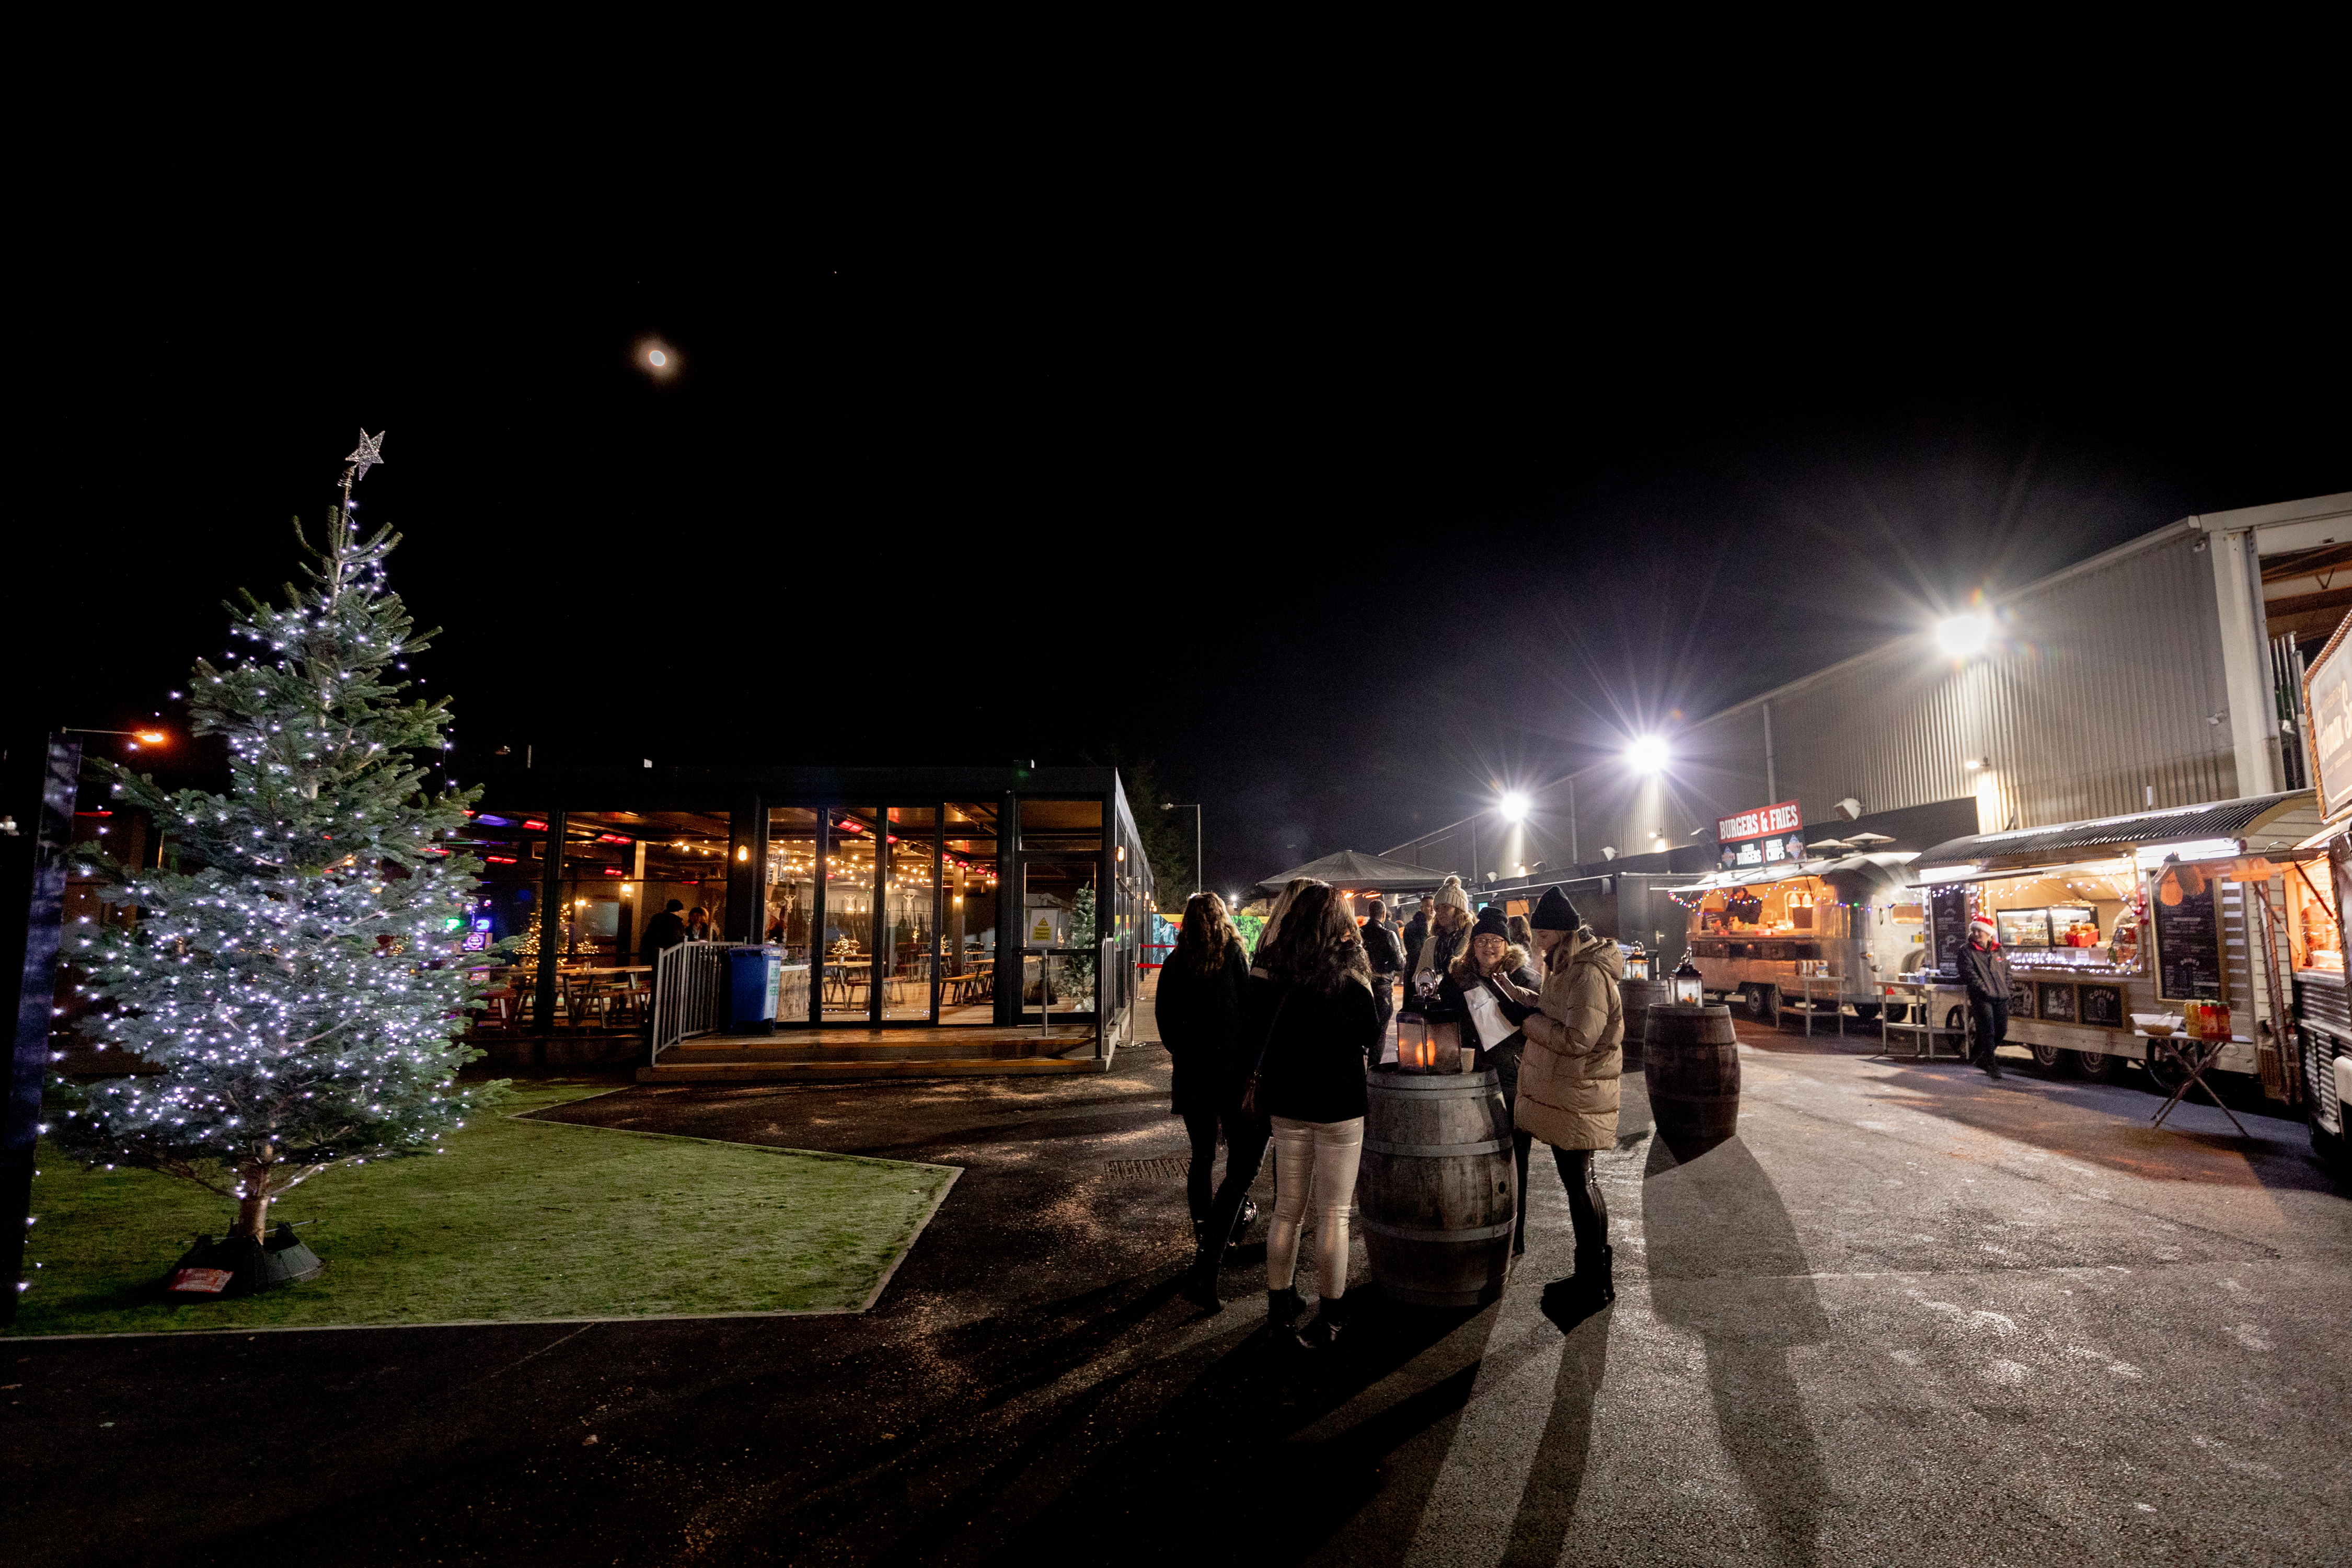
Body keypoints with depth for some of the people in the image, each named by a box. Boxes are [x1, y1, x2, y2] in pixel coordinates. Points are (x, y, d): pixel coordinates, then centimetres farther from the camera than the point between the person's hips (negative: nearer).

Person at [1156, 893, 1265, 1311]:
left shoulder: (1174, 961, 3)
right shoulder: (1233, 953, -6)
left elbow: (1163, 1015, 6)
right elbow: (1249, 1008, -7)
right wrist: (1252, 1061, 5)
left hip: (1189, 1072, 4)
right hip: (1231, 1071, -4)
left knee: (1202, 1158, 20)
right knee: (1241, 1165, -1)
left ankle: (1205, 1241, 30)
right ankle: (1205, 1269, -11)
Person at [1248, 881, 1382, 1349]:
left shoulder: (1278, 969, -2)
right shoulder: (1348, 973, -14)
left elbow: (1257, 1012, 11)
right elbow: (1370, 1036, -5)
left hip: (1287, 1103, 4)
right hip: (1339, 1103, -4)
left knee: (1288, 1210, 16)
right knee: (1334, 1214, 8)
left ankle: (1279, 1309, 27)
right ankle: (1329, 1319, 16)